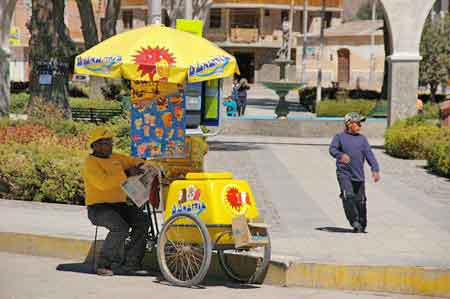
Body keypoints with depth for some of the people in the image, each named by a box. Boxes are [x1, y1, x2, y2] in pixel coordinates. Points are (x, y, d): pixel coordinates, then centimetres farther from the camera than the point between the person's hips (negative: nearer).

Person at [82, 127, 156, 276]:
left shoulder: (116, 158, 13)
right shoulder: (91, 163, -10)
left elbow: (133, 161, 27)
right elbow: (103, 183, -25)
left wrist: (140, 165, 3)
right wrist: (126, 173, -24)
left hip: (119, 205, 7)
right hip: (98, 207, -7)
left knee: (143, 221, -16)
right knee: (120, 227, -33)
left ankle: (130, 264, -11)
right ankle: (103, 264, -18)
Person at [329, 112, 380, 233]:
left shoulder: (362, 139, 13)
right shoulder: (339, 137, 4)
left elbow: (369, 154, 4)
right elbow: (332, 149, -12)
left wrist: (375, 169, -10)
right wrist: (340, 155, -35)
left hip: (359, 175, 3)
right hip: (344, 173, -3)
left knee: (360, 200, 5)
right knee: (348, 196, -21)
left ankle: (361, 225, 20)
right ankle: (354, 221, -14)